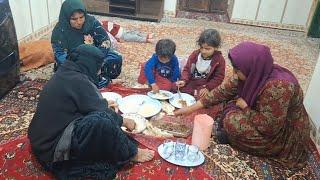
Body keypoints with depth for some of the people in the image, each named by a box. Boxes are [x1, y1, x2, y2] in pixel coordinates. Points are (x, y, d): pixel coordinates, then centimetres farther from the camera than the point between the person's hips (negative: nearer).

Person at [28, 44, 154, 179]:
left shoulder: (65, 73, 6)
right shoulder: (77, 81, -21)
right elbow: (102, 114, -14)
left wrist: (103, 104, 30)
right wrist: (124, 121, 1)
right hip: (53, 149, -10)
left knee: (98, 112, 13)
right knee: (101, 121, -25)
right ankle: (130, 153, -3)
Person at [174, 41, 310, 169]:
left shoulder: (277, 87, -37)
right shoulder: (254, 75, -13)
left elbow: (269, 128, -32)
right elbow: (224, 91, -7)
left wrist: (244, 107, -19)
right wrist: (191, 108, -7)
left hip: (286, 134, -7)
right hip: (271, 120, 8)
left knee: (233, 121, -21)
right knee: (232, 100, 0)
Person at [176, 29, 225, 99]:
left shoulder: (219, 60, -8)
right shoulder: (195, 54, 2)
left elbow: (218, 78, -7)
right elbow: (187, 69, 7)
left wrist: (208, 88, -19)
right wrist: (184, 80, -11)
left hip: (205, 87, -4)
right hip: (191, 83, 4)